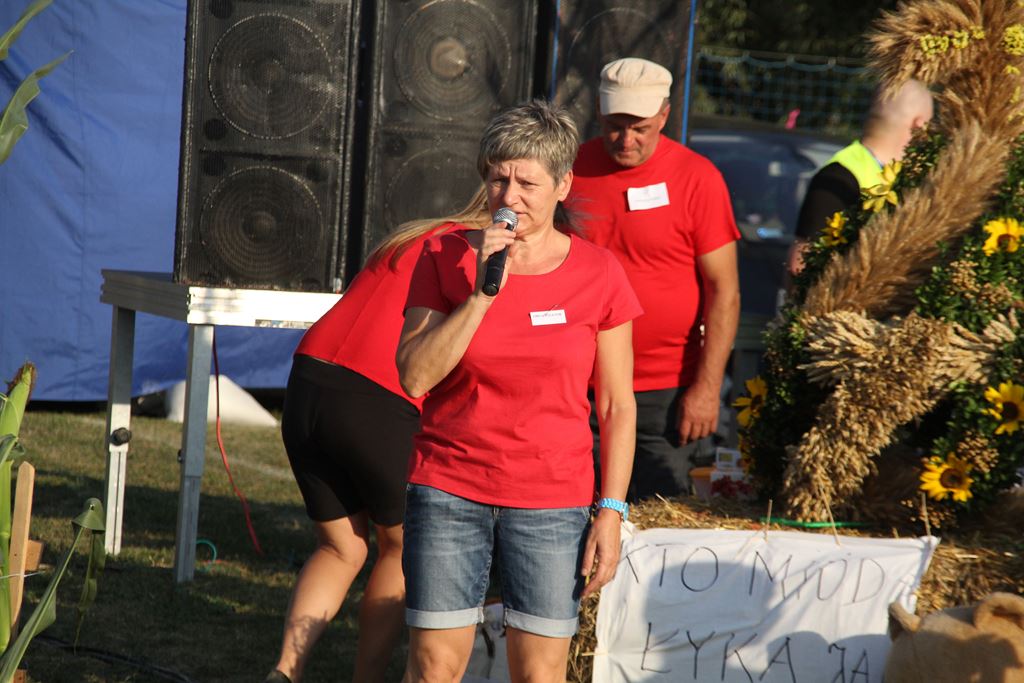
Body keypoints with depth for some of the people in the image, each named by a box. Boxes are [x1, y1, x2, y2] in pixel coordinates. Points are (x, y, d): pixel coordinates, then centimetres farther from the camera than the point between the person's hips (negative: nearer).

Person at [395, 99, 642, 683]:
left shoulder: (597, 274, -2)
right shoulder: (446, 257, 0)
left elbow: (617, 406, 1)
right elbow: (414, 375, -9)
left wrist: (611, 512, -5)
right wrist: (482, 292, -16)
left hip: (551, 503, 0)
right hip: (449, 490, 0)